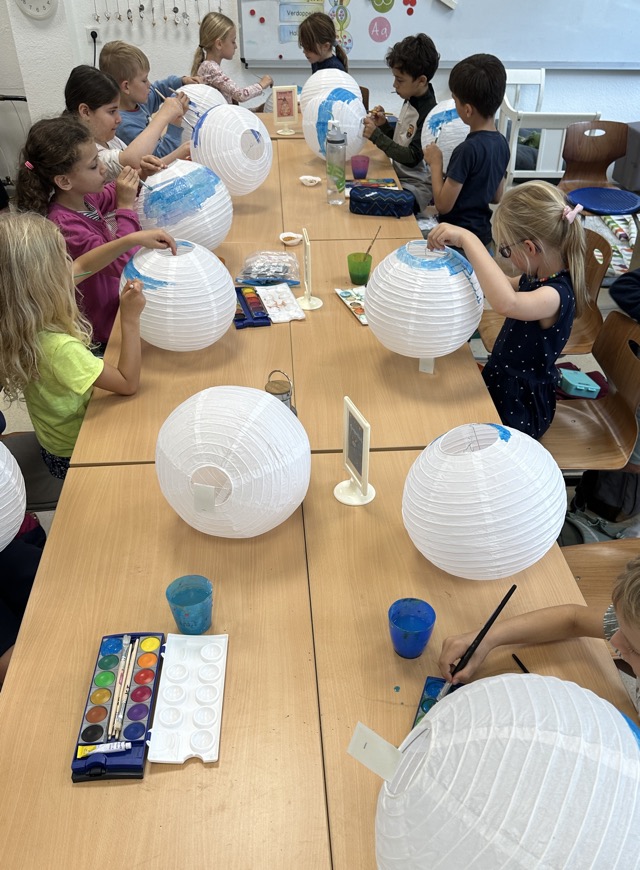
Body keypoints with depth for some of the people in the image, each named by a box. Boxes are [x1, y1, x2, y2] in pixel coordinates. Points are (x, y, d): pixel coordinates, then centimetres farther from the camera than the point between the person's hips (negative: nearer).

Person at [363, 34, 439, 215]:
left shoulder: (429, 113, -19)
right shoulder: (410, 101, 8)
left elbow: (412, 158, -21)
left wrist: (376, 135, -21)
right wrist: (384, 125, -1)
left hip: (417, 187, -9)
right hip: (399, 177, 9)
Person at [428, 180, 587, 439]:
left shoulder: (556, 295, -31)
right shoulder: (539, 277, -2)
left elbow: (506, 303, -53)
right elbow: (508, 285, 22)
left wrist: (467, 239, -48)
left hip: (517, 411, -9)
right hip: (502, 382, 9)